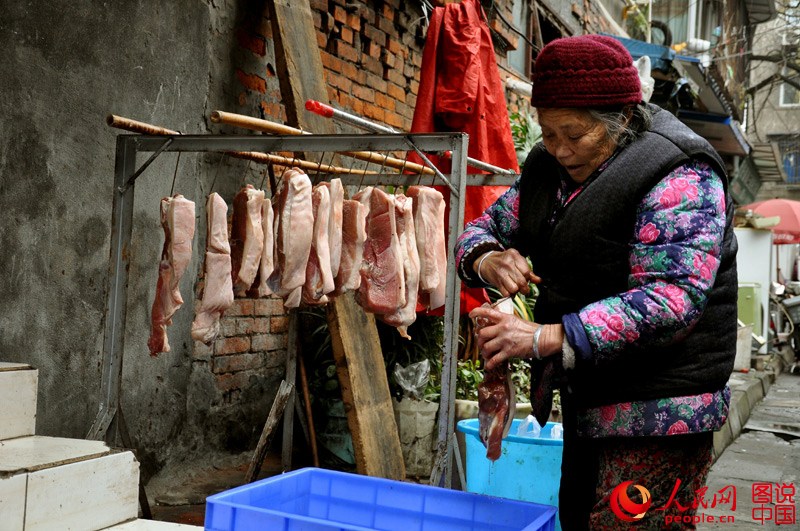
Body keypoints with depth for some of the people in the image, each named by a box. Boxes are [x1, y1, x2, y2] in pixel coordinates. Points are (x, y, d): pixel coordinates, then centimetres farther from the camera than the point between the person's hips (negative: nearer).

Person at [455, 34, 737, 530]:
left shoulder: (679, 178, -18)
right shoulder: (551, 168, 7)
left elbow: (672, 298, -29)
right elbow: (485, 226, 12)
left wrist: (548, 337, -35)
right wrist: (487, 260, -14)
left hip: (658, 410, -8)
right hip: (586, 403, 8)